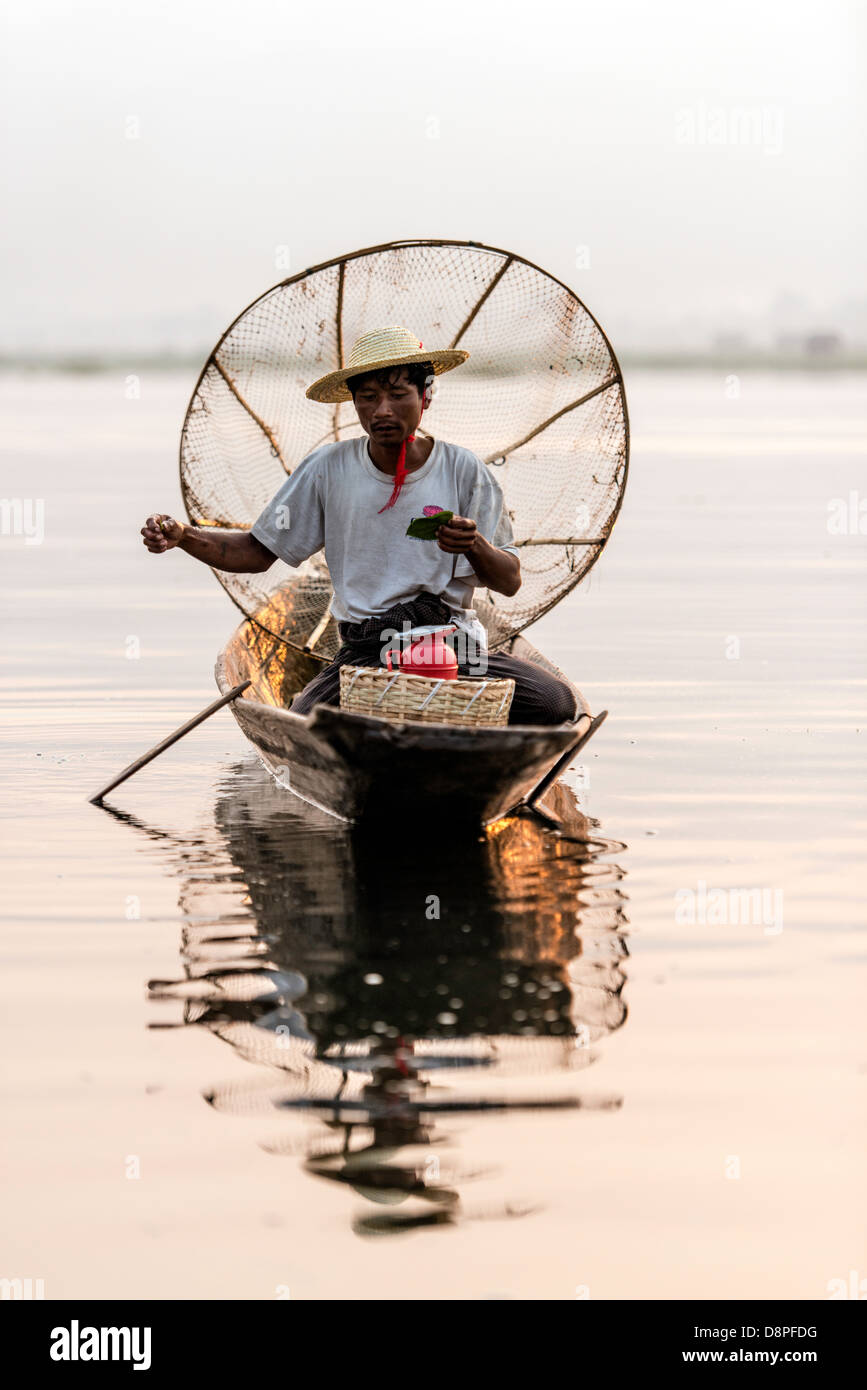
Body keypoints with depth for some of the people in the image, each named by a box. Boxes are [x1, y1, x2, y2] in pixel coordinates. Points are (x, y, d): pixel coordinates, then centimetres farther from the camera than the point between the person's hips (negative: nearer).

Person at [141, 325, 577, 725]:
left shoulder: (463, 472, 3)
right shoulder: (328, 469, 4)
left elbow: (510, 582, 4)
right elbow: (256, 553, 9)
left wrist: (476, 547, -18)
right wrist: (180, 536, -7)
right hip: (364, 653, -1)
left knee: (556, 702, -27)